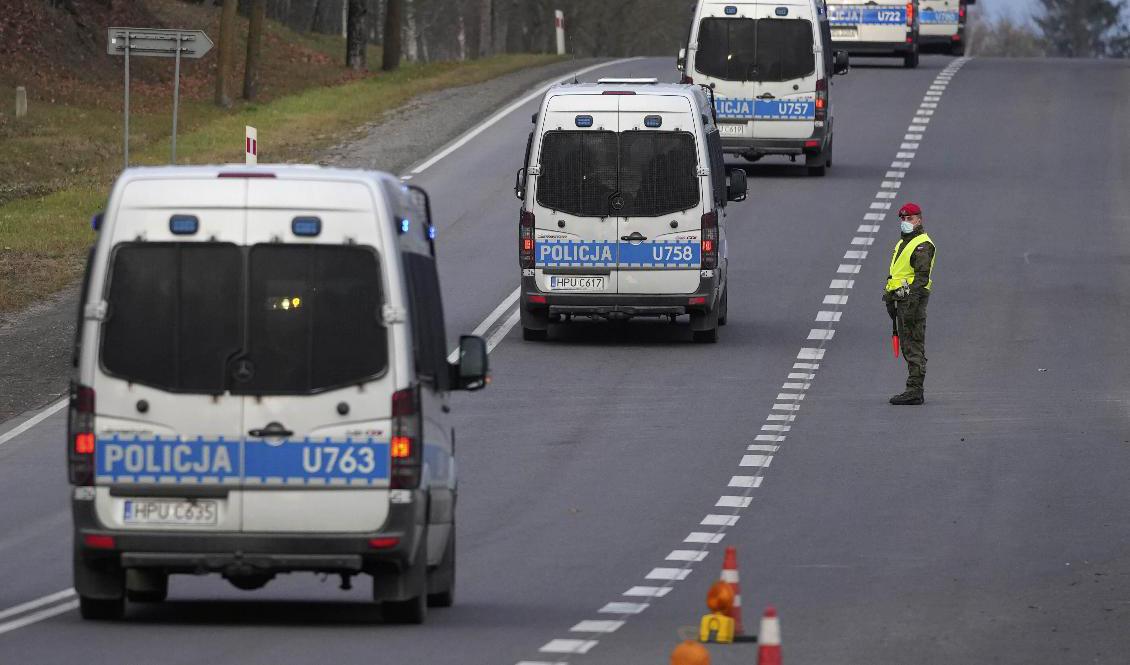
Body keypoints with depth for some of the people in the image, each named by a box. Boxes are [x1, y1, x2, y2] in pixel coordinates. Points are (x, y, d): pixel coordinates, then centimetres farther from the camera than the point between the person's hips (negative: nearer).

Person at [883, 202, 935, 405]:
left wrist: (912, 300, -26)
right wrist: (890, 299, 26)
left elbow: (922, 275, -19)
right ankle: (915, 391, 15)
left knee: (914, 347, -11)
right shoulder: (902, 244, 21)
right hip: (902, 299, 10)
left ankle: (915, 390, -13)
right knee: (907, 346, 11)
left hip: (914, 298, -10)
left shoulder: (922, 245, -10)